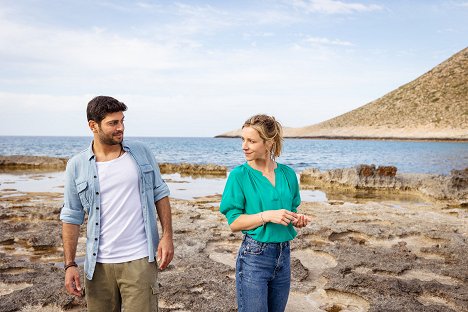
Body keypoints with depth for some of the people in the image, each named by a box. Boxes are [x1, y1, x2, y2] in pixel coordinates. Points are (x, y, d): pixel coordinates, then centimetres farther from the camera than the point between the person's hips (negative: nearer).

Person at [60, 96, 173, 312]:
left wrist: (167, 236, -2)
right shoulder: (77, 166, 0)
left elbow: (160, 194, 7)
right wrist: (70, 265, 0)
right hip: (98, 264, 1)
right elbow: (71, 217, 3)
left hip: (139, 260, -1)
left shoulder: (141, 153, 1)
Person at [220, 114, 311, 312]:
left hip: (283, 255, 5)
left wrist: (297, 219, -7)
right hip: (254, 257, -4)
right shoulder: (239, 175, -10)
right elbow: (234, 223, -11)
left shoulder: (288, 174, 2)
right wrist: (267, 215, -23)